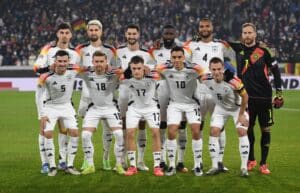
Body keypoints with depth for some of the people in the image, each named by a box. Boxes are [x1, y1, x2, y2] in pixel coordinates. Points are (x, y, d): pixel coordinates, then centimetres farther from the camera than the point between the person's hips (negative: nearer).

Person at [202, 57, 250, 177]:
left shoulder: (232, 81, -36)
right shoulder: (206, 80, -25)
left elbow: (245, 97, -22)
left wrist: (241, 115, -15)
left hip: (237, 108, -3)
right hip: (220, 108, 3)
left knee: (242, 132, -14)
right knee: (214, 132, -7)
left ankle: (244, 167, -9)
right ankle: (215, 166, 0)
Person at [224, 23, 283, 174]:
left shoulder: (264, 51, -5)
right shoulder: (239, 49, 5)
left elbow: (275, 70, 0)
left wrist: (279, 92, -3)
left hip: (264, 97, -3)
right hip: (247, 96, 3)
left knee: (265, 129, 0)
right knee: (248, 128, 6)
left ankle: (263, 163, 8)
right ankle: (251, 160, 22)